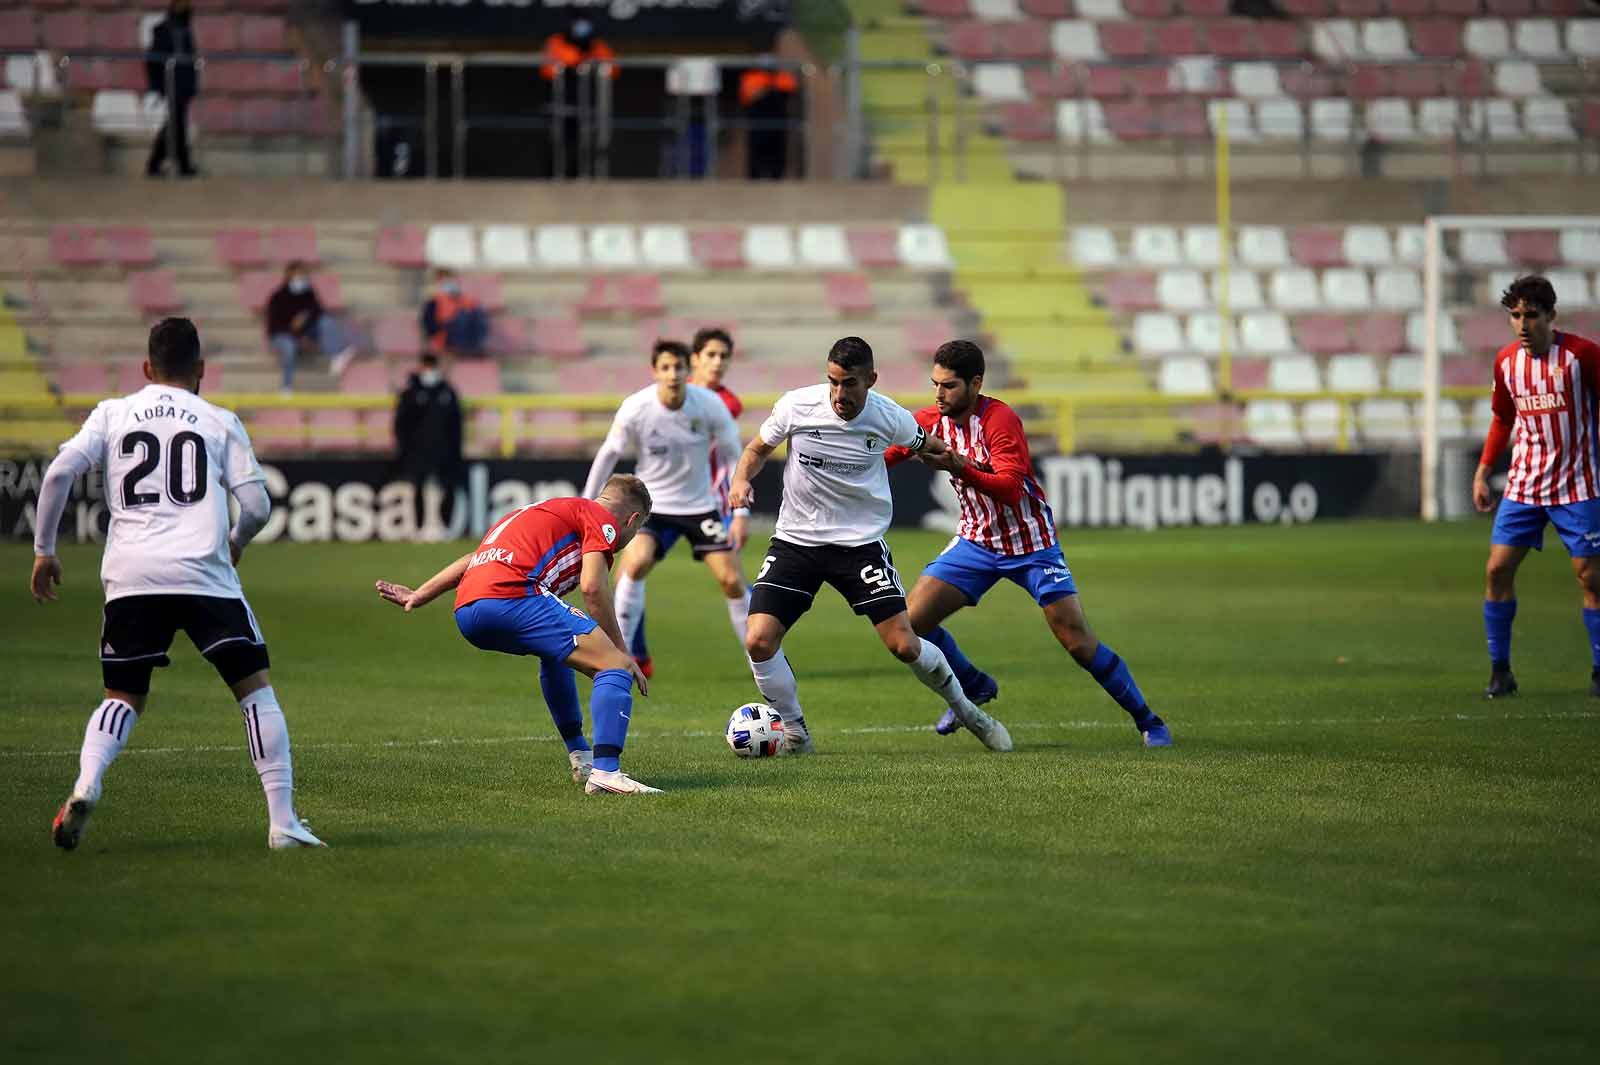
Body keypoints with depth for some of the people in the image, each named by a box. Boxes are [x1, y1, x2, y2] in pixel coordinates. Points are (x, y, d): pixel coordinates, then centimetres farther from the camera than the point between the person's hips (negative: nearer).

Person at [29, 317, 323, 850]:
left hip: (129, 574, 2)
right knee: (255, 687, 7)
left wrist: (44, 549, 12)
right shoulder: (219, 421, 12)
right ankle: (282, 821, -1)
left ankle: (85, 786, -15)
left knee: (124, 699, 13)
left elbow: (60, 471, 2)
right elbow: (257, 505, 7)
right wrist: (236, 542, 28)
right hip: (203, 573, -2)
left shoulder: (113, 413, 15)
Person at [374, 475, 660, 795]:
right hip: (513, 596, -9)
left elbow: (474, 558, 35)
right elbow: (592, 587, -3)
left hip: (466, 612, 9)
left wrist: (421, 595, 38)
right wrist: (621, 650, 4)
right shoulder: (602, 519, 12)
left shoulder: (548, 510, 36)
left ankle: (579, 755, 34)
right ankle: (606, 772, -24)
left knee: (555, 653, 35)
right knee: (615, 666, -8)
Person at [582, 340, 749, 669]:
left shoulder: (710, 405, -17)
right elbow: (608, 455, -5)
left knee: (732, 581, -3)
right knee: (635, 563, -27)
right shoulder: (635, 409, -19)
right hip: (652, 503, -1)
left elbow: (733, 456, -5)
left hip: (700, 504, 1)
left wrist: (740, 514, -9)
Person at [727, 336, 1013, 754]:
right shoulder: (796, 406, -12)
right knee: (759, 641, -15)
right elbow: (759, 448, 5)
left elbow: (925, 444, 12)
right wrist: (741, 479, -12)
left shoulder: (889, 417, -11)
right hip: (795, 542, 1)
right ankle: (795, 733, 6)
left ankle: (965, 710, 19)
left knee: (904, 645, -9)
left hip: (861, 542, -1)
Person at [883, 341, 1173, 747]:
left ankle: (1148, 722, 6)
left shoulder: (1001, 421, -23)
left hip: (1030, 544, -6)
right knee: (911, 621, -7)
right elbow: (885, 454, 10)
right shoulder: (932, 420, -4)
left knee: (1079, 643, -10)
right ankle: (975, 688, 18)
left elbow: (1010, 488, -34)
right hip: (977, 542, 6)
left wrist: (960, 468, -47)